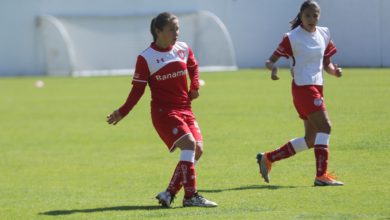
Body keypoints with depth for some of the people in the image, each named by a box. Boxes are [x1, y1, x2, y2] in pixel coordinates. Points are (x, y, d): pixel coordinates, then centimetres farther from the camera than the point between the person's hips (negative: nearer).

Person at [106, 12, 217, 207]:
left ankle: (169, 194, 3)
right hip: (163, 111, -6)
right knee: (189, 144, -23)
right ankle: (190, 196, -22)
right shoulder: (146, 58, -9)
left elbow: (193, 67, 25)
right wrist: (123, 111, -10)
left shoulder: (183, 49, 6)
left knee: (198, 149, -6)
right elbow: (138, 89, -4)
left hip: (185, 109, 6)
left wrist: (195, 86, 7)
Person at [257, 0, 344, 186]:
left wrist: (334, 71, -5)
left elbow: (326, 64, 17)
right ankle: (321, 175, -18)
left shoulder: (323, 34, 11)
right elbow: (270, 60, -7)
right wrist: (273, 68, -30)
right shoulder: (292, 38, -8)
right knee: (324, 126, -19)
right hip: (303, 87, -8)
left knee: (310, 140, 9)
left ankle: (267, 159, 21)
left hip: (317, 87, 8)